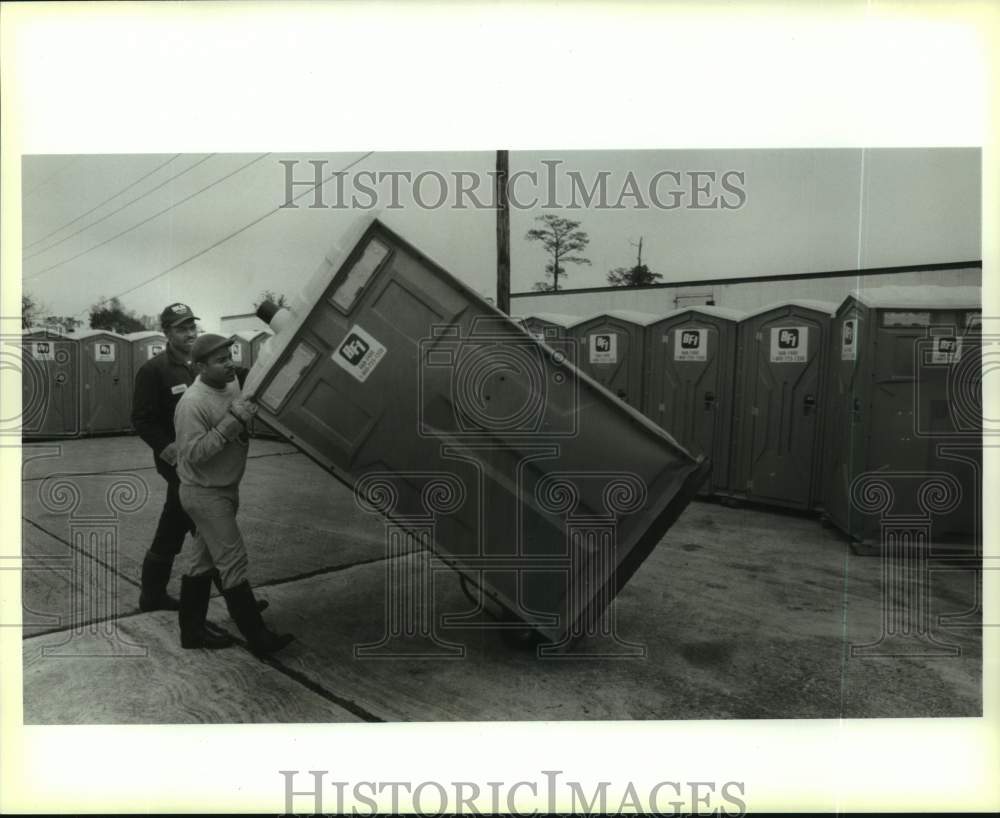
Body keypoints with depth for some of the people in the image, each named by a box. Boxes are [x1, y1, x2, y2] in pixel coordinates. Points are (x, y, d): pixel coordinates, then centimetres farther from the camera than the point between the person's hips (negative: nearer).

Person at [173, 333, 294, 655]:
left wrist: (245, 416, -6)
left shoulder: (232, 384, 2)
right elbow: (193, 453, -27)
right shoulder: (193, 403, -23)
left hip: (226, 489, 9)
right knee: (234, 564, -3)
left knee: (203, 563, 17)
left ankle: (192, 631, 31)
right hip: (205, 494, -8)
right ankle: (258, 637, 6)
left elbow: (241, 434, 15)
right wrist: (230, 423, -31)